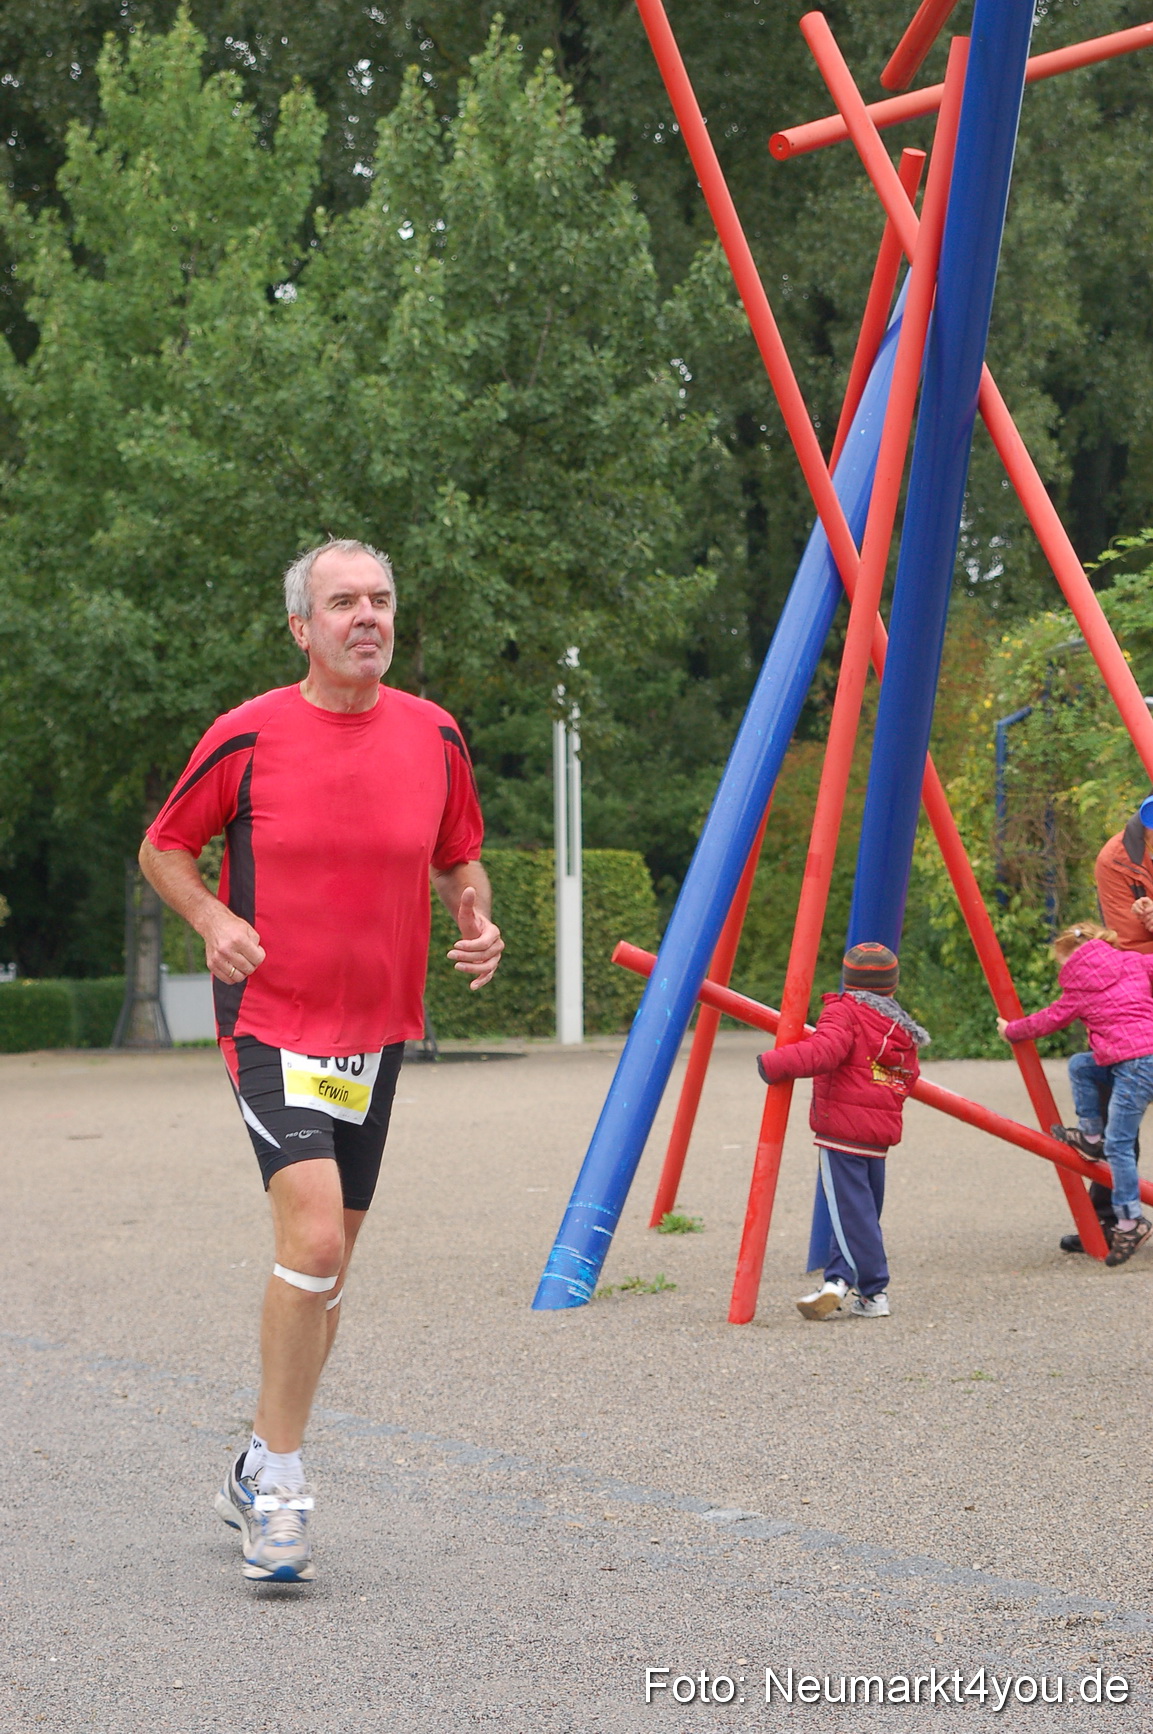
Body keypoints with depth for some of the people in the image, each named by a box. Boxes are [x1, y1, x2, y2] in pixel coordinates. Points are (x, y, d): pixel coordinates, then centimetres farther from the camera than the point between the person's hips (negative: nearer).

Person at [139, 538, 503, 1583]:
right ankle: (281, 1480, -6)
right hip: (272, 1024, -5)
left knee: (329, 1266, 12)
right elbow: (163, 848, 5)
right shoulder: (250, 737, -7)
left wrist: (479, 922, -5)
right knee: (314, 1236, -21)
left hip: (377, 1031, 5)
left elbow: (458, 861, 16)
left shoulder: (432, 736, 3)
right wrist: (213, 919, -14)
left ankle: (259, 1475, 29)